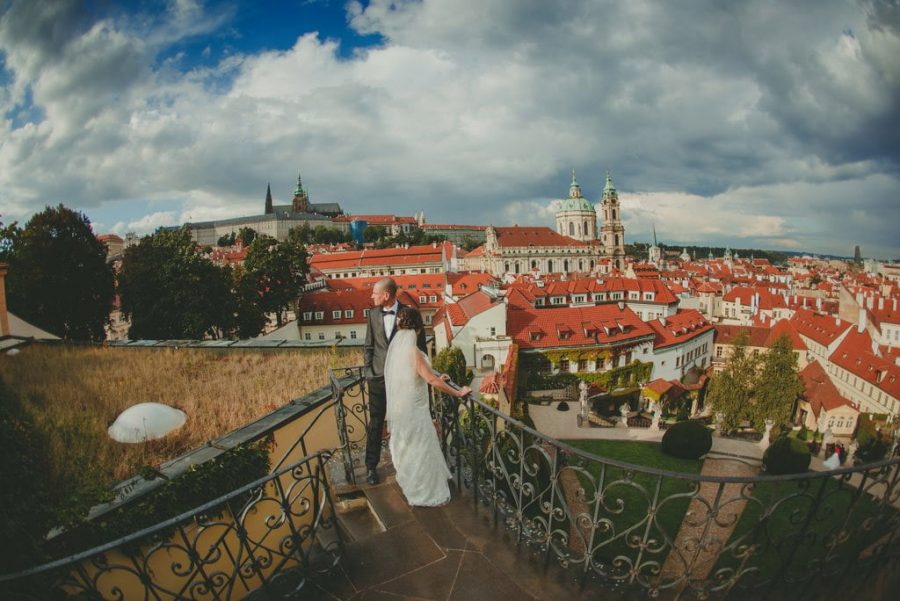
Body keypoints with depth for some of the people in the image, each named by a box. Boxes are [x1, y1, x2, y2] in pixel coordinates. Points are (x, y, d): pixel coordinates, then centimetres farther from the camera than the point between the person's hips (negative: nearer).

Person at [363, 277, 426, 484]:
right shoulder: (373, 313, 1)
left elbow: (420, 345, -1)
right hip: (378, 376, 2)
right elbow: (368, 346, 8)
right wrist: (367, 371, 1)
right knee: (375, 423, 7)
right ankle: (371, 466, 20)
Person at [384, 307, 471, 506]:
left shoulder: (395, 347, 0)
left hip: (400, 407, 8)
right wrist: (458, 392, -19)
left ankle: (410, 485, 41)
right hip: (413, 410, -8)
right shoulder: (412, 351, -25)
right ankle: (423, 493, 20)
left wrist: (434, 379, 17)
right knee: (420, 449, 7)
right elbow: (432, 380, -27)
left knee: (407, 447, 23)